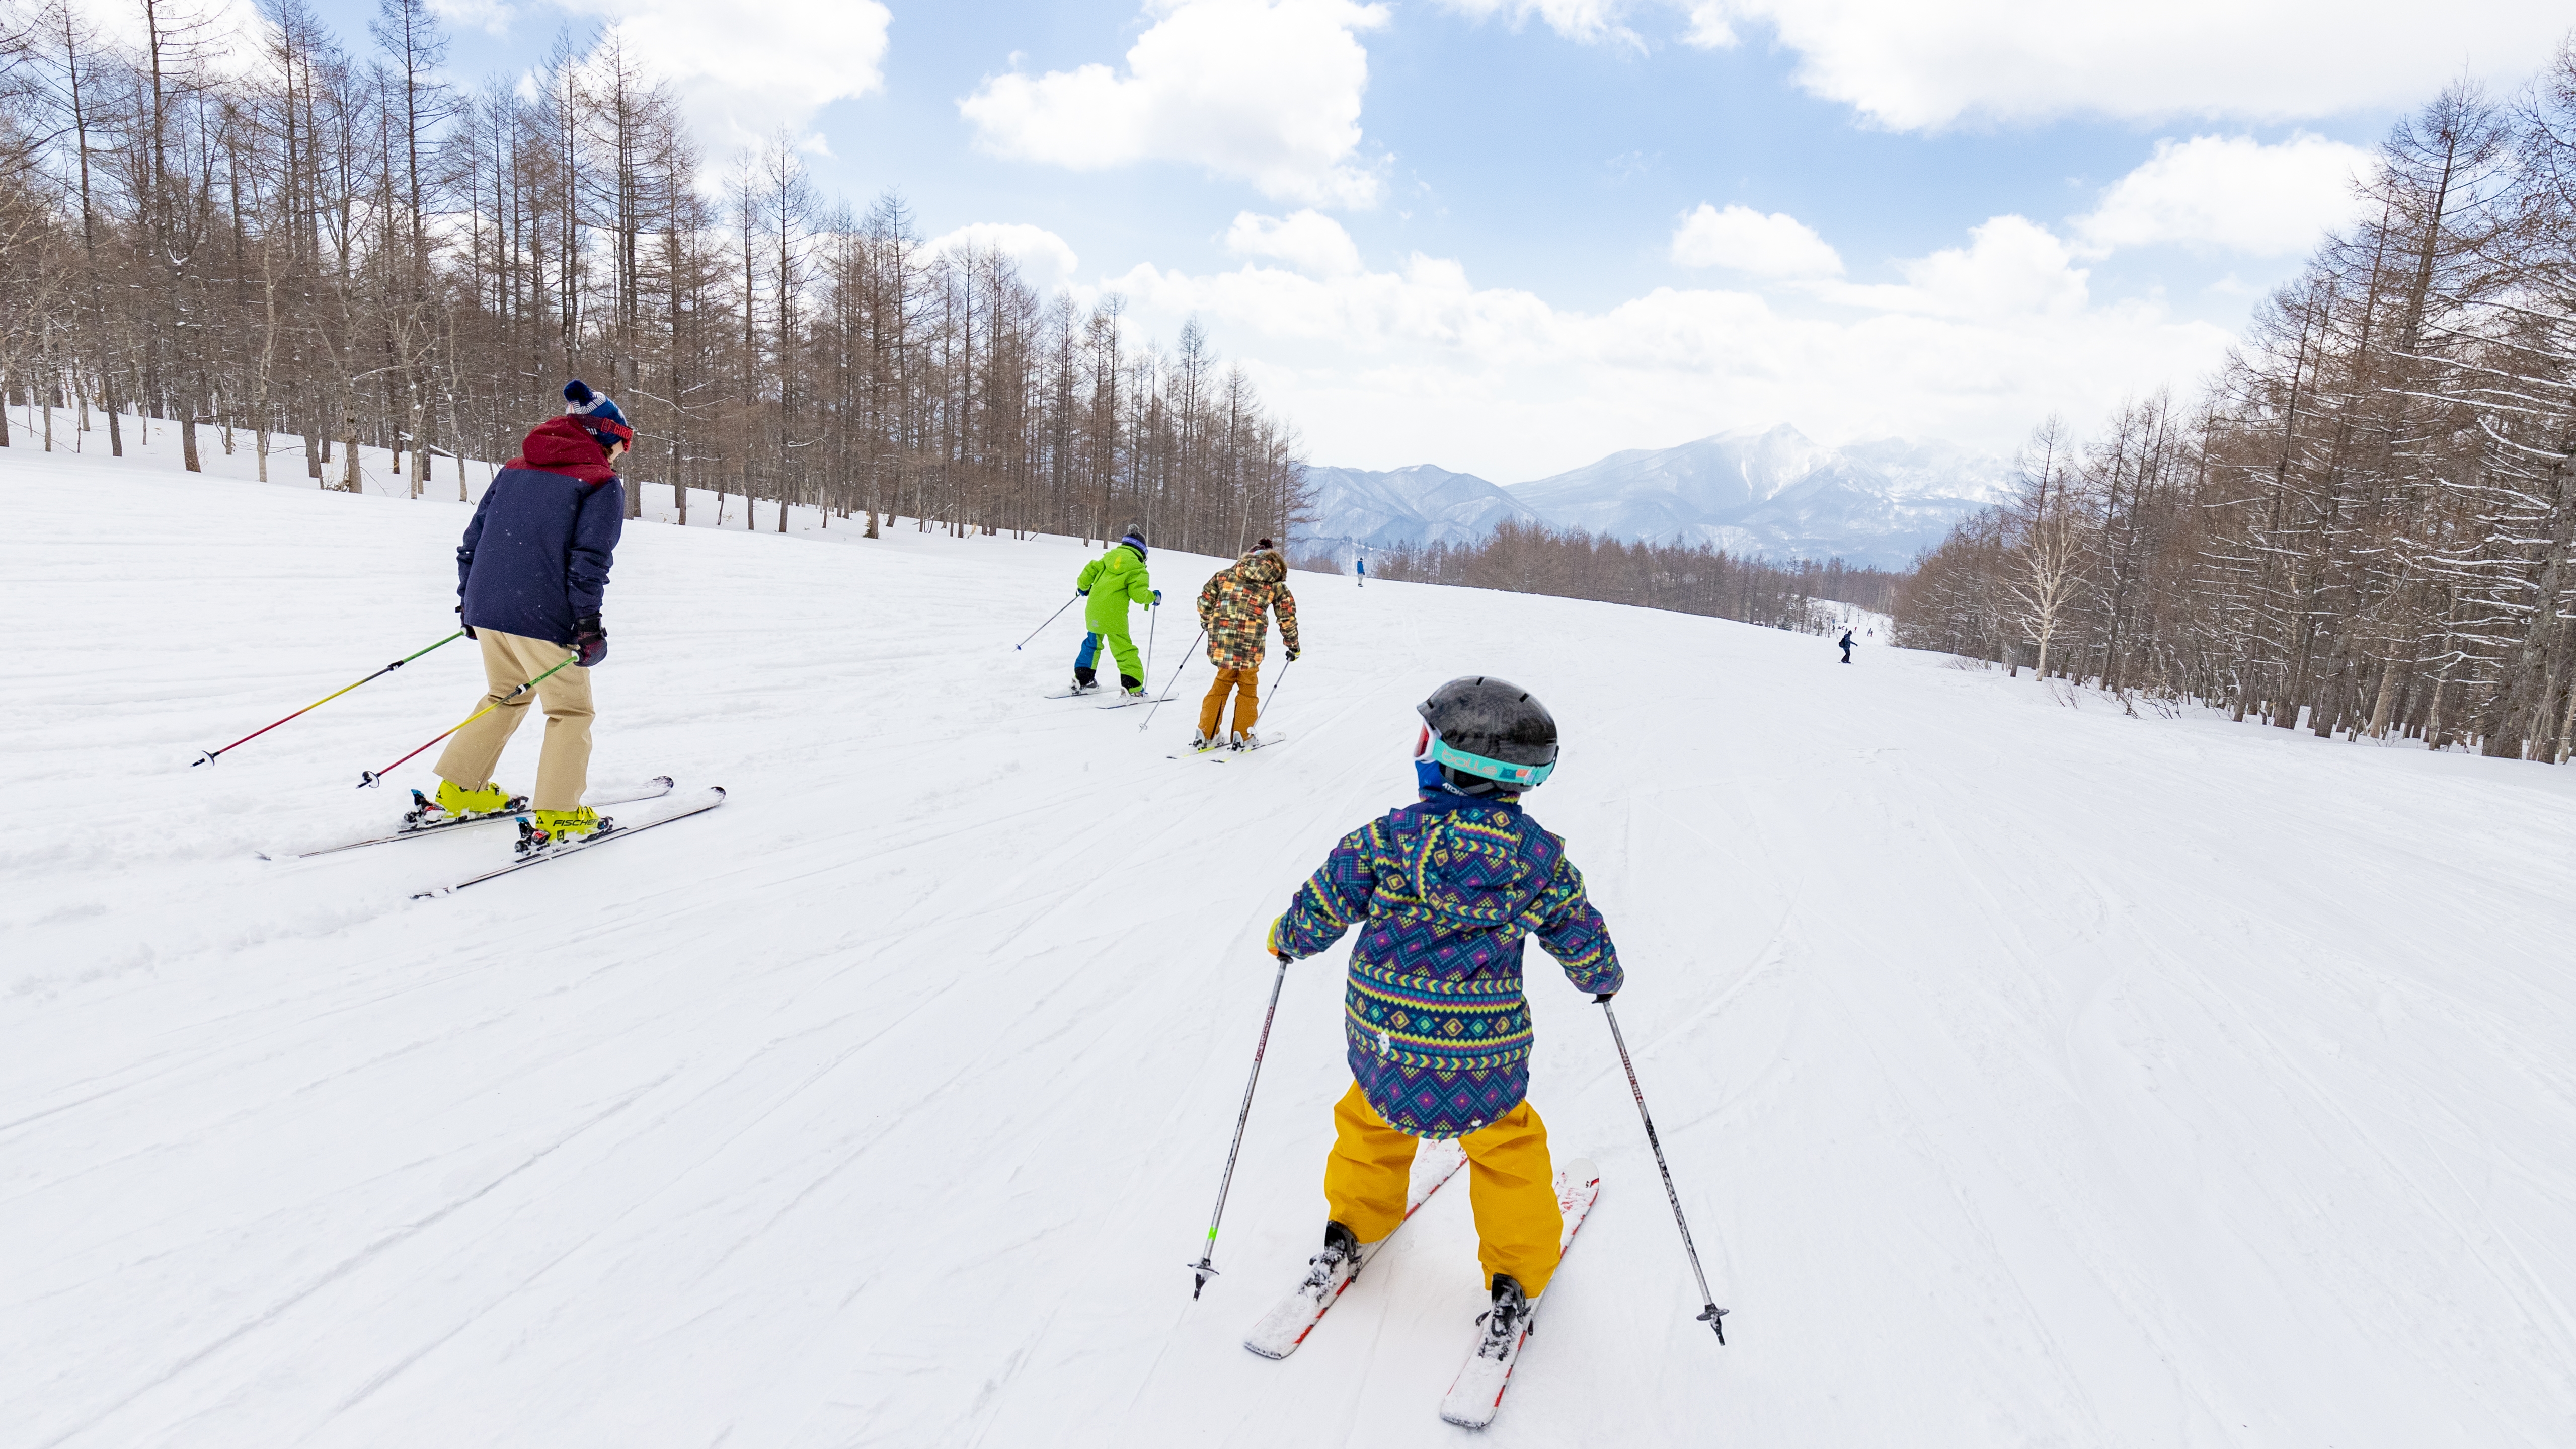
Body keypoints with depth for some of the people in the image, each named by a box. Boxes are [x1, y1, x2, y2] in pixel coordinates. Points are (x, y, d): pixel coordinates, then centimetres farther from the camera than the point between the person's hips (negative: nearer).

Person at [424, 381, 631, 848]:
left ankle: (459, 790, 28)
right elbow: (589, 560, -14)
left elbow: (472, 538, 17)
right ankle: (557, 817, 2)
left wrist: (468, 599, 23)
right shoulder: (602, 485, -4)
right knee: (571, 710, 6)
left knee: (506, 696, 26)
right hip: (542, 616, -7)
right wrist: (587, 625, -12)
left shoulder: (513, 470, 17)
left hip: (485, 607, 7)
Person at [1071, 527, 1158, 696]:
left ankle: (1082, 679, 29)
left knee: (1092, 644, 24)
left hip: (1093, 611, 5)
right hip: (1114, 616, -5)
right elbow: (1139, 594, -13)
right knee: (1124, 650, -1)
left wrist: (1082, 587, 29)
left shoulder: (1109, 557, 10)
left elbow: (1089, 571, 10)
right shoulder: (1138, 570, -4)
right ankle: (1133, 687, -8)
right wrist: (1154, 597, 6)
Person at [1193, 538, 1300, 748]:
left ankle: (1206, 734, 18)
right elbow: (1287, 617, 8)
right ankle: (1241, 736, 18)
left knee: (1223, 682, 19)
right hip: (1251, 644, -2)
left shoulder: (1226, 574, 12)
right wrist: (1293, 645, 20)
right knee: (1248, 688, 17)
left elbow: (1206, 597, 14)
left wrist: (1206, 620, 32)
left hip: (1221, 640, 3)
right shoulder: (1276, 585, 7)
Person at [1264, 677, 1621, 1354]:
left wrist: (1286, 938, 18)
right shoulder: (1540, 856, -9)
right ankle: (1515, 1277, 34)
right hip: (1486, 1061, 0)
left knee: (1371, 1125, 30)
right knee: (1507, 1149, 26)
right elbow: (1585, 945, 3)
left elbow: (1320, 911, -4)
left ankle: (1350, 1231, 44)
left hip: (1382, 1046, 0)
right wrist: (1604, 979, 26)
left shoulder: (1387, 839, -14)